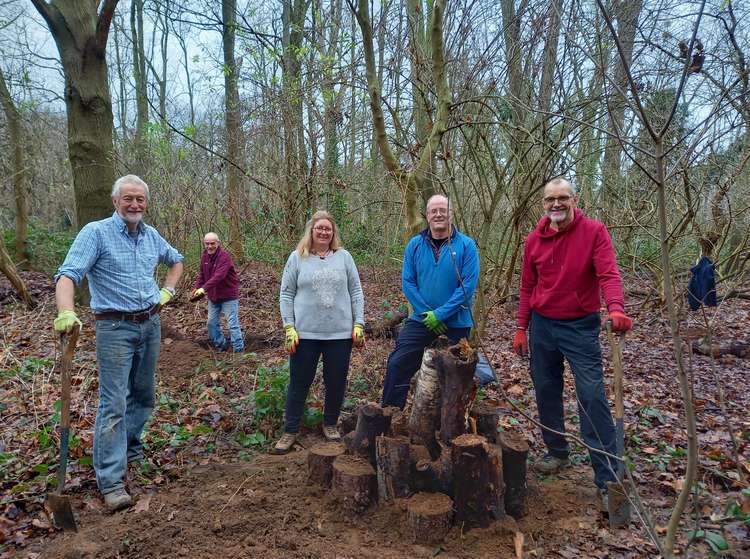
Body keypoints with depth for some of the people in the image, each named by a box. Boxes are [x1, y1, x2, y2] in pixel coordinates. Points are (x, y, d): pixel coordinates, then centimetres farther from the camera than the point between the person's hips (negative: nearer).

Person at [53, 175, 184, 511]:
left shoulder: (151, 235, 9)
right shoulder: (96, 233, -9)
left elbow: (176, 260, 29)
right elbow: (67, 275, -20)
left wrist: (168, 290, 13)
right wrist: (66, 313, -38)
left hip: (150, 325, 6)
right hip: (115, 328, -6)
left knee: (143, 395, 16)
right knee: (114, 403, -7)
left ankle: (130, 446, 38)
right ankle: (111, 481, -2)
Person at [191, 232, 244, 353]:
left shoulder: (224, 256, -21)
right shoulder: (204, 256, 4)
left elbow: (219, 276, -32)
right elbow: (202, 274, 10)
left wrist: (204, 288, -39)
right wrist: (196, 287, -7)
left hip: (228, 295, -8)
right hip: (213, 296, 8)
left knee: (232, 323, -8)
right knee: (211, 323, 14)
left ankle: (239, 349, -3)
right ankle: (221, 345, 29)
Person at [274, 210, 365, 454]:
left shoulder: (344, 257, 5)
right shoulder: (297, 258, 1)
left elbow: (356, 292, 6)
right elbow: (286, 295, 2)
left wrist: (359, 324, 0)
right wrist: (289, 328, -5)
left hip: (340, 333, 1)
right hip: (305, 333, -1)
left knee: (336, 382, 11)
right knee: (299, 383, 8)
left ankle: (330, 424, 32)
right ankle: (290, 430, 22)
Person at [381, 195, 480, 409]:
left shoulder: (466, 245, -9)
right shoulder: (415, 244, -1)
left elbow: (468, 285, -15)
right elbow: (407, 282, -2)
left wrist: (440, 314, -18)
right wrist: (426, 314, -12)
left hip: (456, 324, -2)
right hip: (421, 320, 2)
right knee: (397, 366, -3)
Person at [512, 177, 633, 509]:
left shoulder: (594, 232, -7)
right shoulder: (534, 239, 3)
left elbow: (608, 273, -19)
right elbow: (527, 286, 9)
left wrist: (616, 309, -37)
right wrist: (521, 328, 7)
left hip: (580, 327, -4)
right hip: (542, 326, 4)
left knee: (593, 397, -7)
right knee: (546, 392, 12)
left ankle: (608, 479, 1)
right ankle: (557, 454, 31)